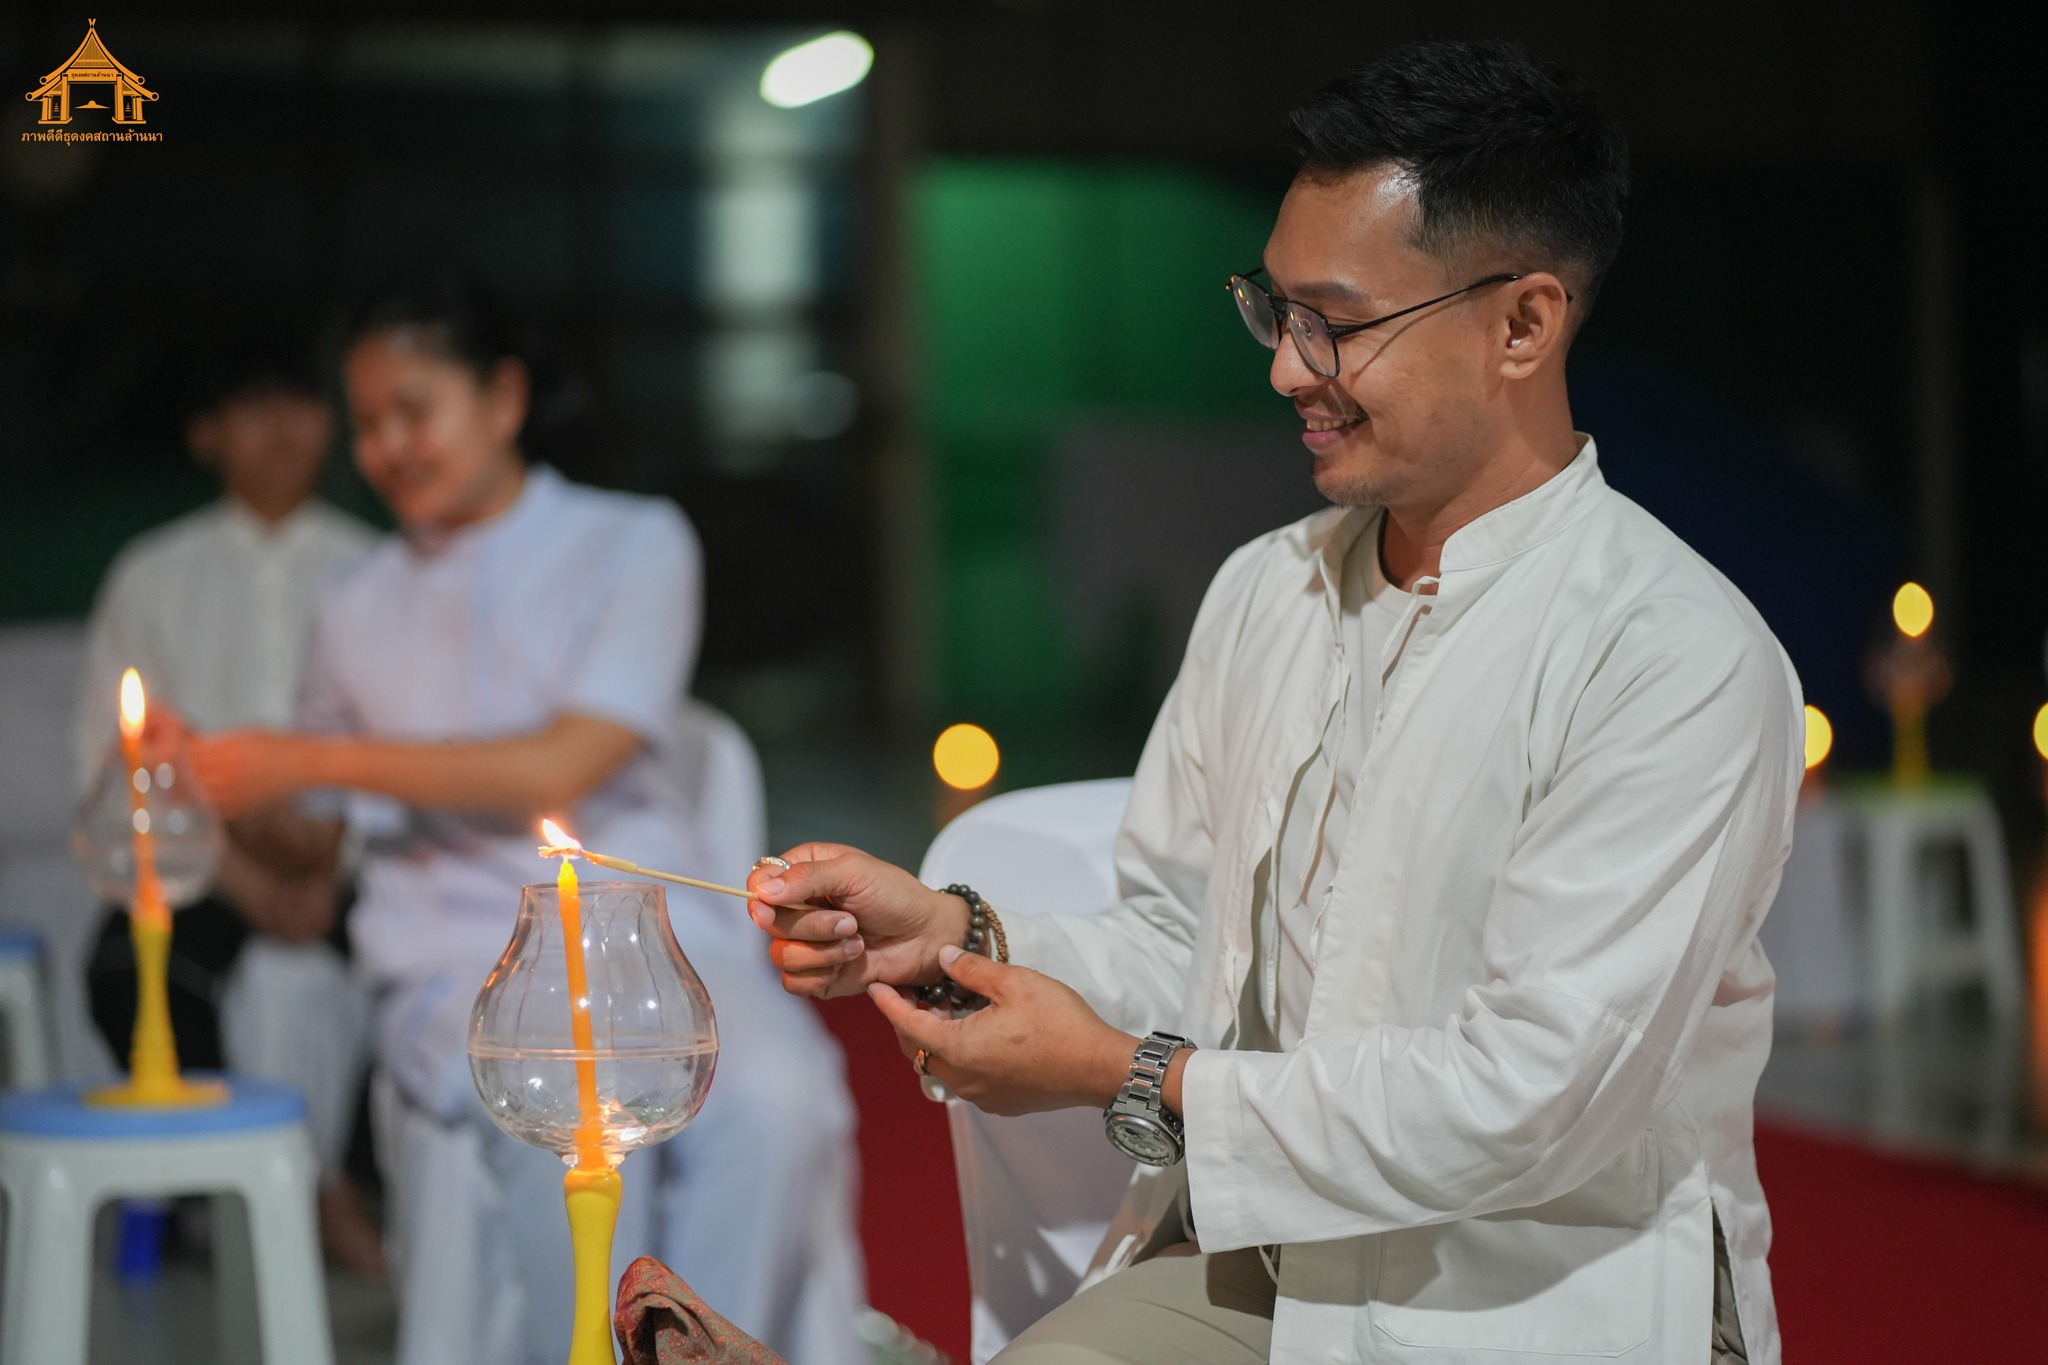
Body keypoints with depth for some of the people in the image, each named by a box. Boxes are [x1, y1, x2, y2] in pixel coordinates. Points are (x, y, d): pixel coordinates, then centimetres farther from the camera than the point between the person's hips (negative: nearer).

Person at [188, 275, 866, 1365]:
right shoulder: (360, 610, 19)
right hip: (462, 946, 1)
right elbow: (311, 843, 26)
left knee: (772, 1094, -35)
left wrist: (319, 760, -6)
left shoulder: (634, 545, 8)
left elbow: (570, 765, -5)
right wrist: (207, 777, 4)